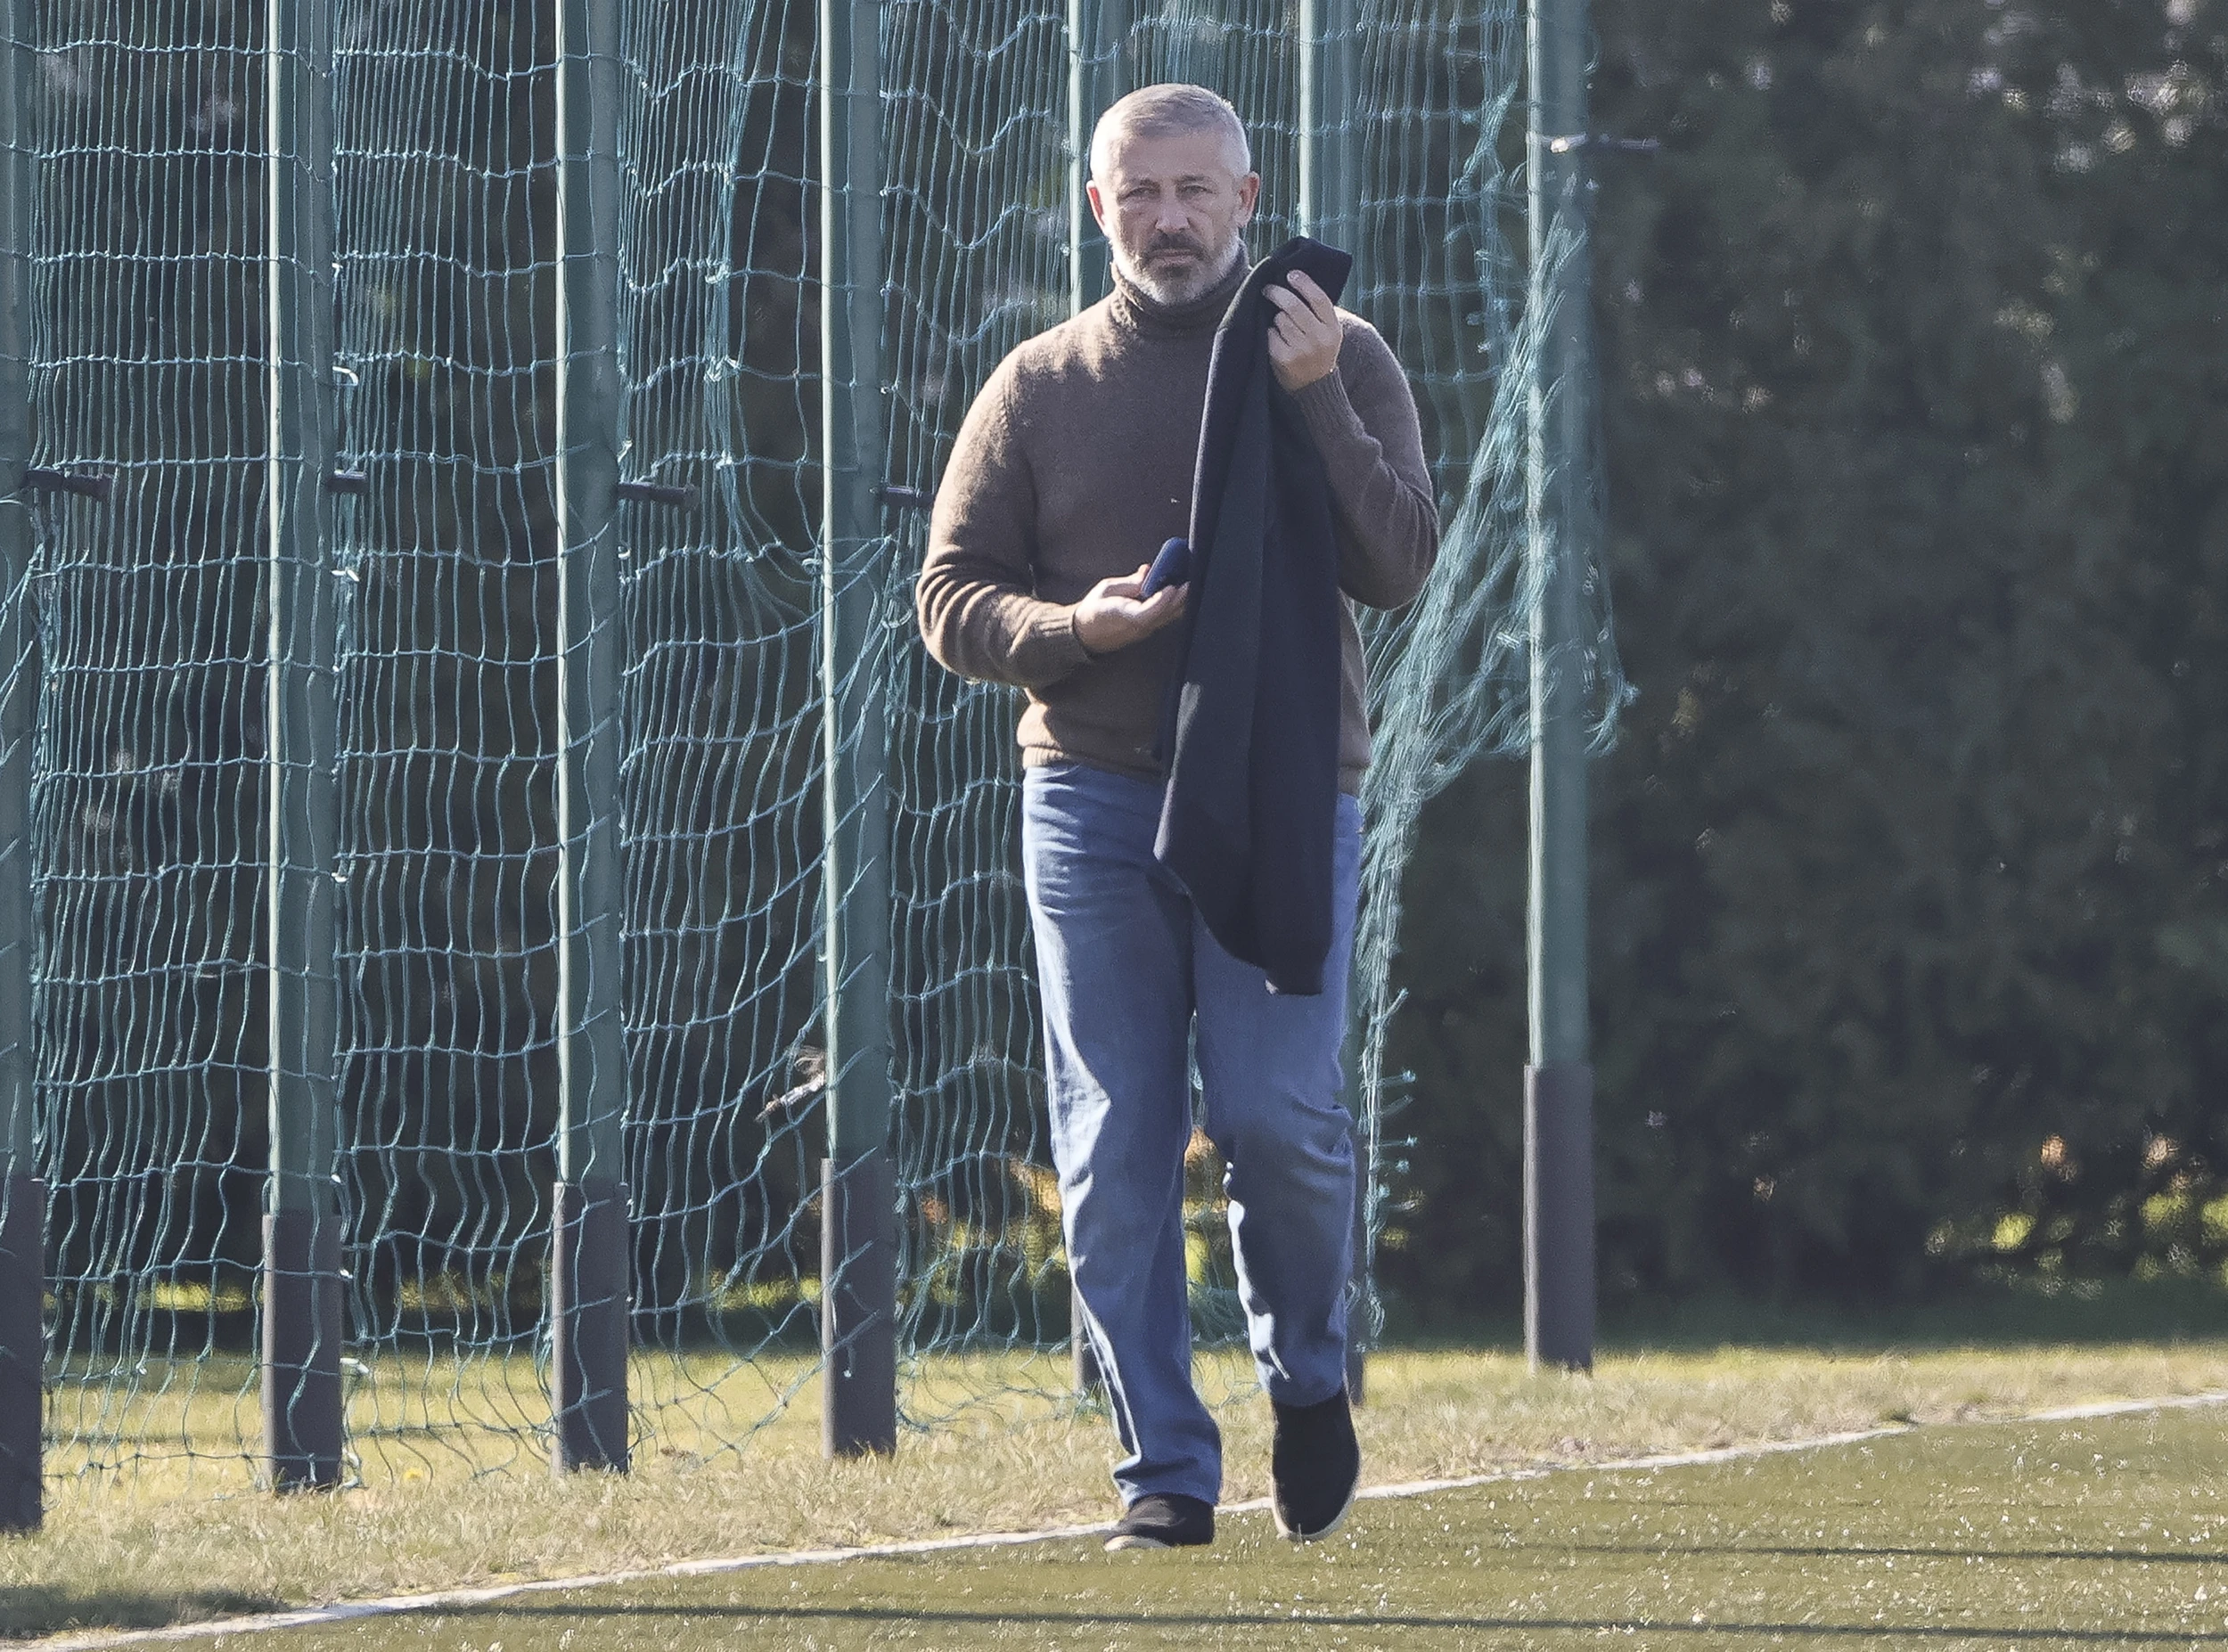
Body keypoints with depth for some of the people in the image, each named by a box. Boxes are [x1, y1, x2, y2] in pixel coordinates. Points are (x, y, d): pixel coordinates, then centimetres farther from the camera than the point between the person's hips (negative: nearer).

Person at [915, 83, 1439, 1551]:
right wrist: (1072, 628, -12)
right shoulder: (1042, 386, 10)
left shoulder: (1339, 361, 6)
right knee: (1116, 1151, -2)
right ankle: (1165, 1472, 4)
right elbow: (952, 599, 8)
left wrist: (1313, 402, -15)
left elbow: (1399, 570, -5)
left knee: (1277, 1111, -13)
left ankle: (1307, 1372, 15)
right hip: (1095, 801, 2)